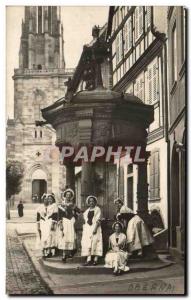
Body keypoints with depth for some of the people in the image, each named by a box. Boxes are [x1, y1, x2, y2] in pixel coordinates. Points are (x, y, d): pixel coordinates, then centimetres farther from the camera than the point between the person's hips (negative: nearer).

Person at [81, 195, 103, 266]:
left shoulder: (97, 209, 2)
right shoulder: (87, 211, 19)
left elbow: (98, 220, -7)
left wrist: (95, 228, -18)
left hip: (95, 228, -5)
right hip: (87, 228, 5)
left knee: (95, 242, -10)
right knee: (88, 243, -3)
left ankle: (95, 260, -9)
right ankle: (88, 259, -7)